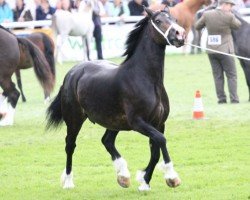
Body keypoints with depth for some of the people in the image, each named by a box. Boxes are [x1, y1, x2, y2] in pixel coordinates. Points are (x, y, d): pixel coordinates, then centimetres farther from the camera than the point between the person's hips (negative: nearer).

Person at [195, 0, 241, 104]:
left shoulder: (207, 14, -4)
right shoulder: (229, 16, -15)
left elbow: (197, 26, 8)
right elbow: (237, 25, 4)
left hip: (211, 49, 4)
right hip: (225, 49, -4)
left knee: (218, 76, 10)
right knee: (231, 75, 6)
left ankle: (221, 99, 9)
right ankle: (234, 99, 1)